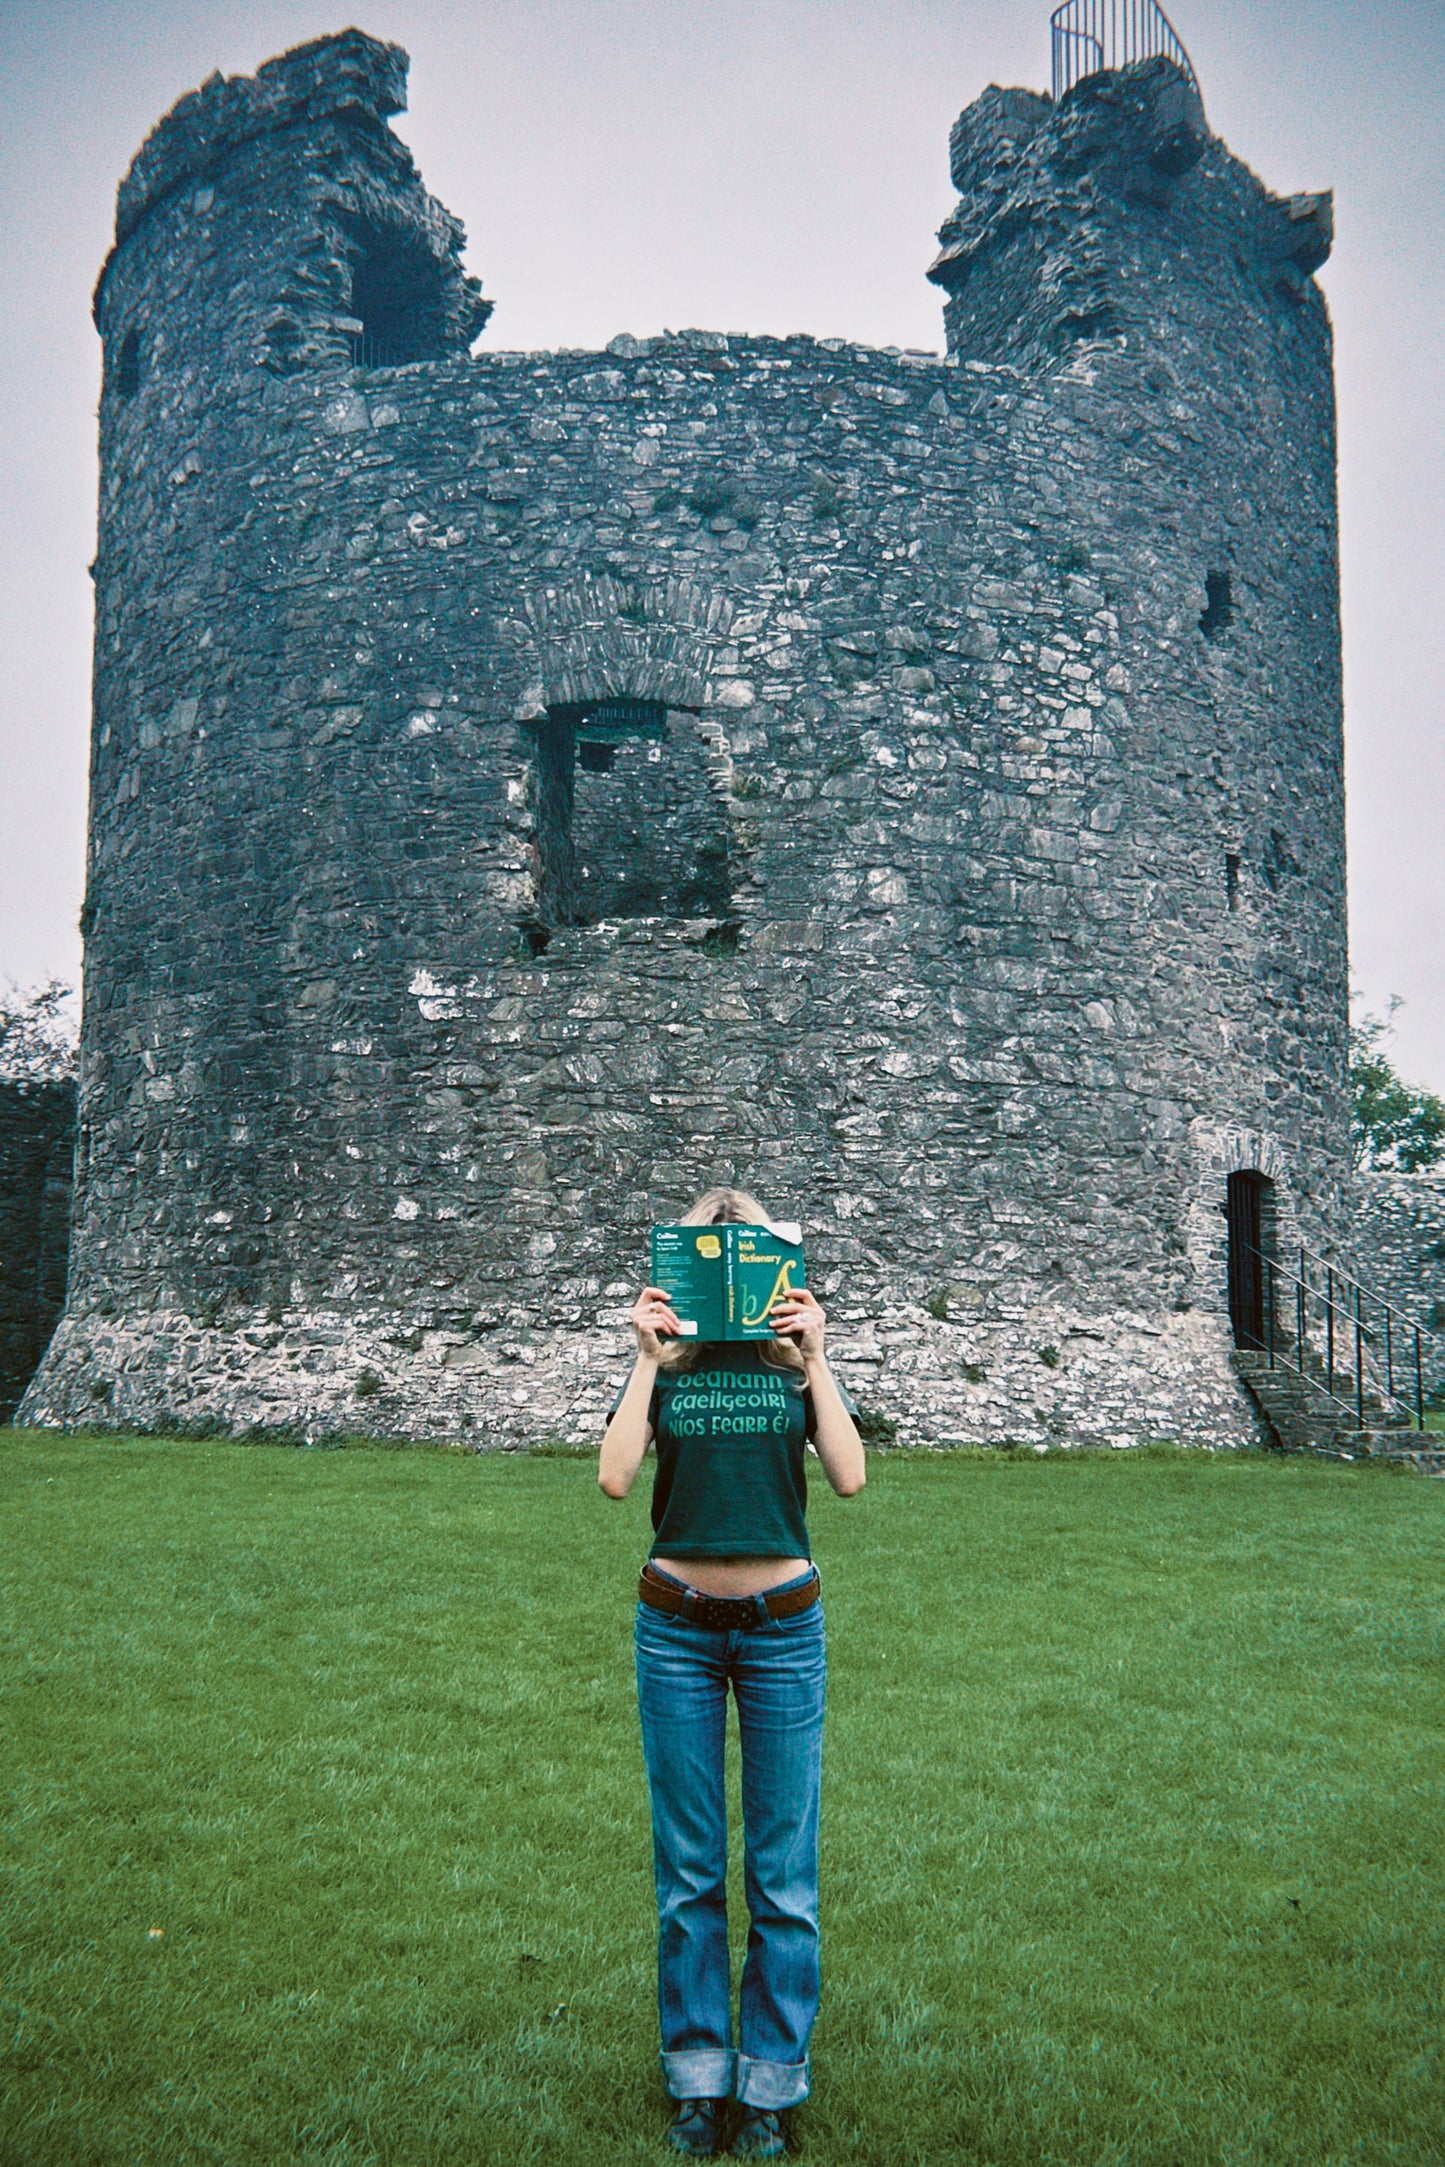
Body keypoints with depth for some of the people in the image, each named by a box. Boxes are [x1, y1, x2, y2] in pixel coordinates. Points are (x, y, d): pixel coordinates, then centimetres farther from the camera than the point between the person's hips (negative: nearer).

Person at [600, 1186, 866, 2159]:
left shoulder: (797, 1362, 3)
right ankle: (697, 2077, 24)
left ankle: (772, 2082, 21)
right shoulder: (664, 1365, 2)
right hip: (677, 1628, 0)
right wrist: (649, 1358, -13)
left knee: (783, 1870, 6)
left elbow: (851, 1478, -11)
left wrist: (813, 1356, -12)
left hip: (782, 1623, 0)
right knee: (689, 1868, 9)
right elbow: (615, 1477, -13)